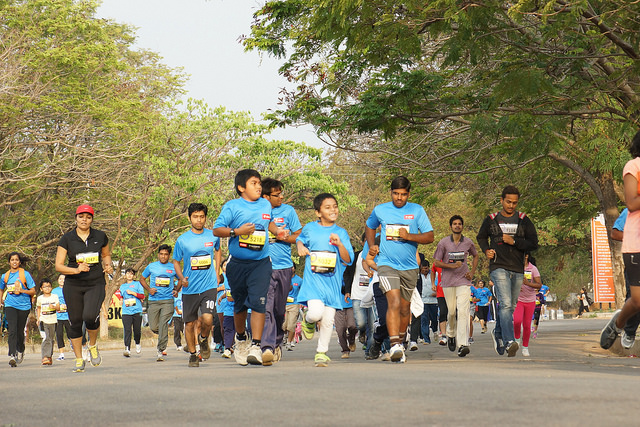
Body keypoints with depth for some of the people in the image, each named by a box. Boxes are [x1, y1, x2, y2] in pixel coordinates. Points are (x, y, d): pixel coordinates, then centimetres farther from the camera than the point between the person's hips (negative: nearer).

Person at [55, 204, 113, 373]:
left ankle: (93, 346, 7)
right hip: (73, 285, 1)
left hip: (96, 284, -1)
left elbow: (106, 255, 23)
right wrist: (76, 270, -19)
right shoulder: (67, 238, -1)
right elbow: (58, 266, -4)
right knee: (75, 322, 2)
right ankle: (79, 360, 17)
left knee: (90, 316, -23)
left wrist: (108, 265, 1)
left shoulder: (100, 237, 4)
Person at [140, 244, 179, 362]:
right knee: (153, 327, 1)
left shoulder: (173, 267, 6)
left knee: (163, 325, -16)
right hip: (153, 301, 2)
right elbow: (142, 279, 17)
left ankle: (161, 350, -13)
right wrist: (149, 289, 1)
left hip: (168, 300, -2)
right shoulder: (151, 266, 8)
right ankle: (164, 336, 35)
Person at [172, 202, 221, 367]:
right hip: (189, 288, 0)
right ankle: (192, 354, 26)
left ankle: (203, 338, 16)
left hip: (209, 286, 0)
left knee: (207, 319, -17)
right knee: (189, 324, 6)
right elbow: (176, 261, 8)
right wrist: (181, 278, -10)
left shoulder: (213, 236, 2)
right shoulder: (182, 240, -3)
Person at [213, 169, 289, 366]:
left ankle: (256, 346, -17)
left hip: (261, 263, 1)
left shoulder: (266, 205, 10)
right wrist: (237, 231, -21)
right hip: (238, 264, -1)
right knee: (240, 304, 13)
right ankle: (241, 338, 40)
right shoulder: (232, 206, -2)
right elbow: (217, 230, -8)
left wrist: (277, 231, 10)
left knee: (258, 302, -16)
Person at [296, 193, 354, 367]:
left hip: (333, 282, 2)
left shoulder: (341, 233, 5)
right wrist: (300, 246, 6)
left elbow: (348, 260, -2)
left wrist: (339, 244, -17)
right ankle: (307, 320, 15)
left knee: (328, 320, 2)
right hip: (313, 279, -2)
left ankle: (321, 352, 19)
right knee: (316, 312, -22)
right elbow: (300, 238, 28)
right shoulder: (310, 228, 5)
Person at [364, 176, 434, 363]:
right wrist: (371, 245, 9)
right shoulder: (380, 210, 5)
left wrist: (409, 236, -16)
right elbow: (370, 227, 26)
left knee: (405, 308, 13)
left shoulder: (417, 211, 2)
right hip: (387, 264, -2)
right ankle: (394, 345, -27)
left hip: (409, 266, 2)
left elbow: (430, 236, -1)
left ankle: (400, 341, 35)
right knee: (394, 302, -21)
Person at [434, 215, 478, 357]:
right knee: (451, 311, 5)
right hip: (448, 282, 0)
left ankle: (462, 345, -22)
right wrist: (452, 266, -14)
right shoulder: (443, 243, 1)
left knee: (463, 311, -14)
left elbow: (475, 256, 25)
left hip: (463, 281, 0)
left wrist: (472, 272, 11)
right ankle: (450, 334, 36)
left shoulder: (468, 243, 6)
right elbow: (436, 262, 1)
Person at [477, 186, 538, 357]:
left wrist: (514, 242, -11)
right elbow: (481, 237, 23)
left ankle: (498, 333, 37)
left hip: (517, 269, 3)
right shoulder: (491, 220, 6)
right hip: (498, 267, -3)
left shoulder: (523, 220, 7)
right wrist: (486, 251, 3)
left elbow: (533, 244, 2)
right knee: (505, 304, -19)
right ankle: (509, 342, -30)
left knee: (511, 307, 13)